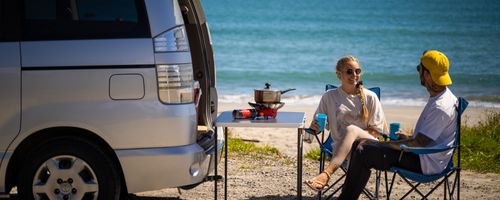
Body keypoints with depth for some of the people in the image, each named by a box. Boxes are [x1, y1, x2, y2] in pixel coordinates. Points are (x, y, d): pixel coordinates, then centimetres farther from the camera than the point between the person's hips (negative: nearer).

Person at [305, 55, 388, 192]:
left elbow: (377, 130, 7)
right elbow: (316, 126, 13)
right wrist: (314, 126, -13)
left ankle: (326, 173, -59)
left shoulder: (370, 97, 8)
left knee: (351, 129, -38)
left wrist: (357, 134, -11)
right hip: (340, 147, 2)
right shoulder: (329, 97, 10)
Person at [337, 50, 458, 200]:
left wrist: (386, 144, -16)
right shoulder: (442, 96, 9)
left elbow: (418, 143, -24)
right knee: (359, 144, 7)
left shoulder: (440, 107, -24)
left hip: (426, 164, -11)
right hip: (424, 154, 11)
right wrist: (408, 138, 13)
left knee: (363, 153, -19)